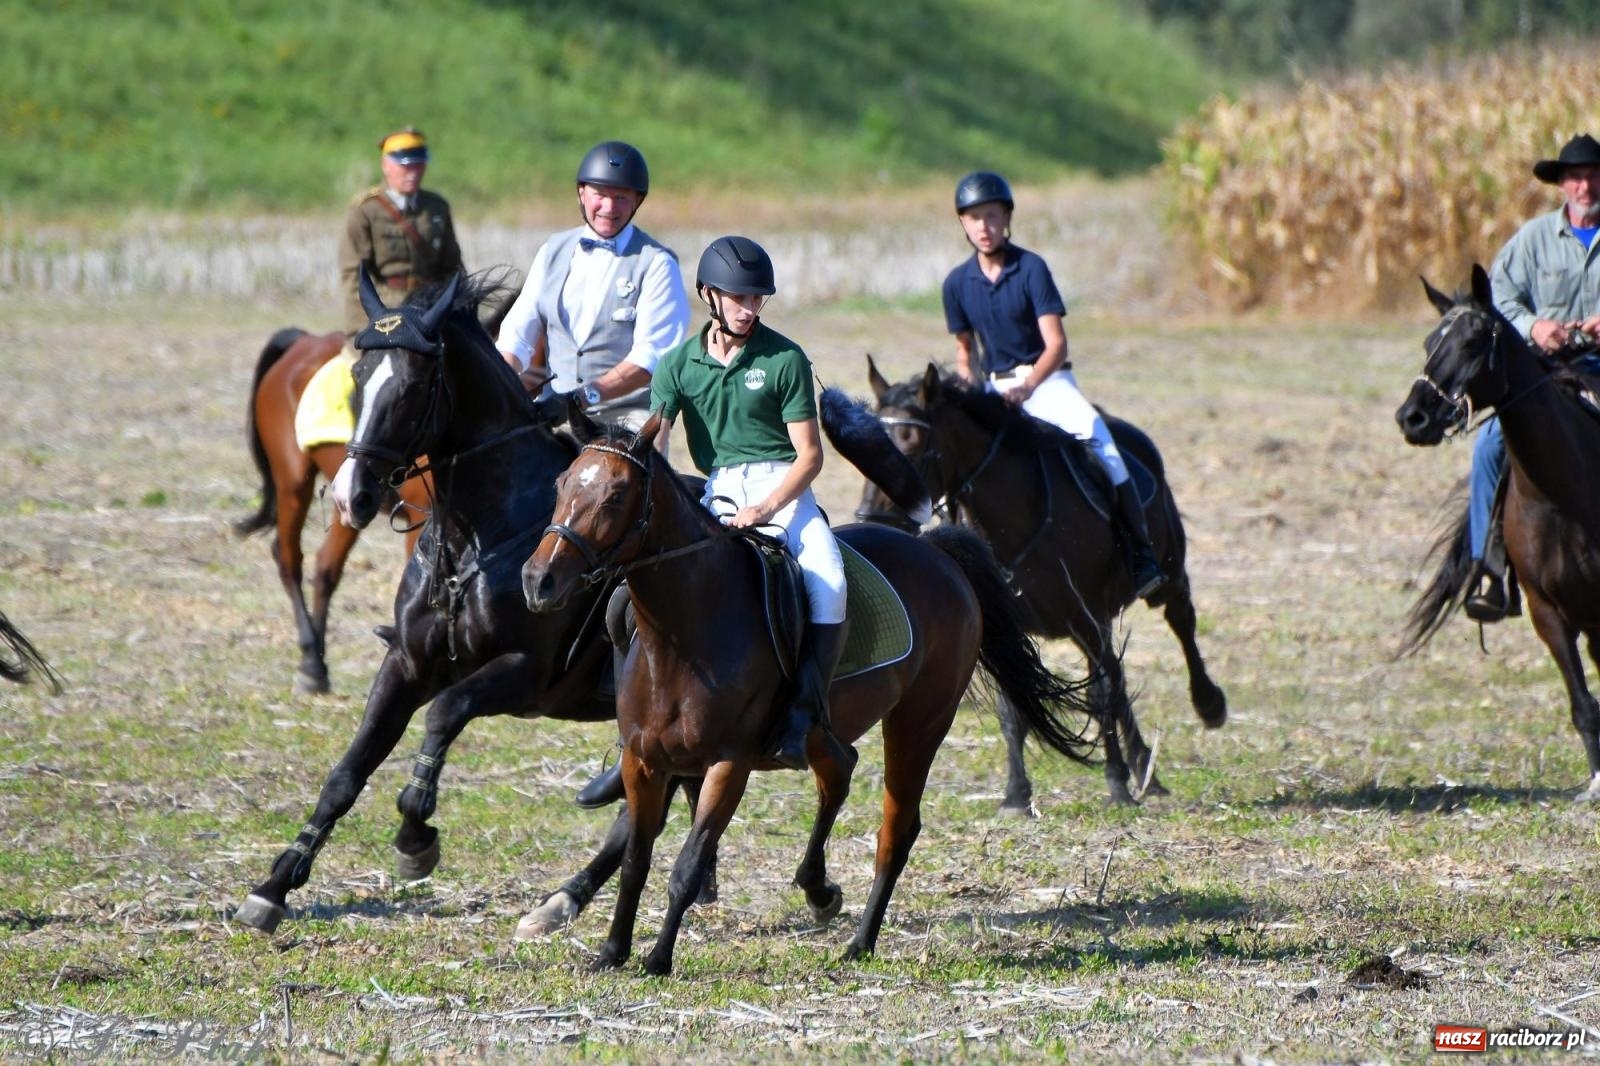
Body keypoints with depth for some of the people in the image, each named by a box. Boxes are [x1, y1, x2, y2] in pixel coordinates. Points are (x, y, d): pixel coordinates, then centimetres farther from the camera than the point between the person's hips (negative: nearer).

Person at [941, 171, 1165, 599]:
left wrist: (1026, 387, -27)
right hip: (994, 387, 4)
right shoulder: (957, 284, 4)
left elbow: (1056, 343, -13)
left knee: (1091, 428, -31)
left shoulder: (1031, 269, -8)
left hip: (1046, 379, -4)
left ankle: (1138, 552, -33)